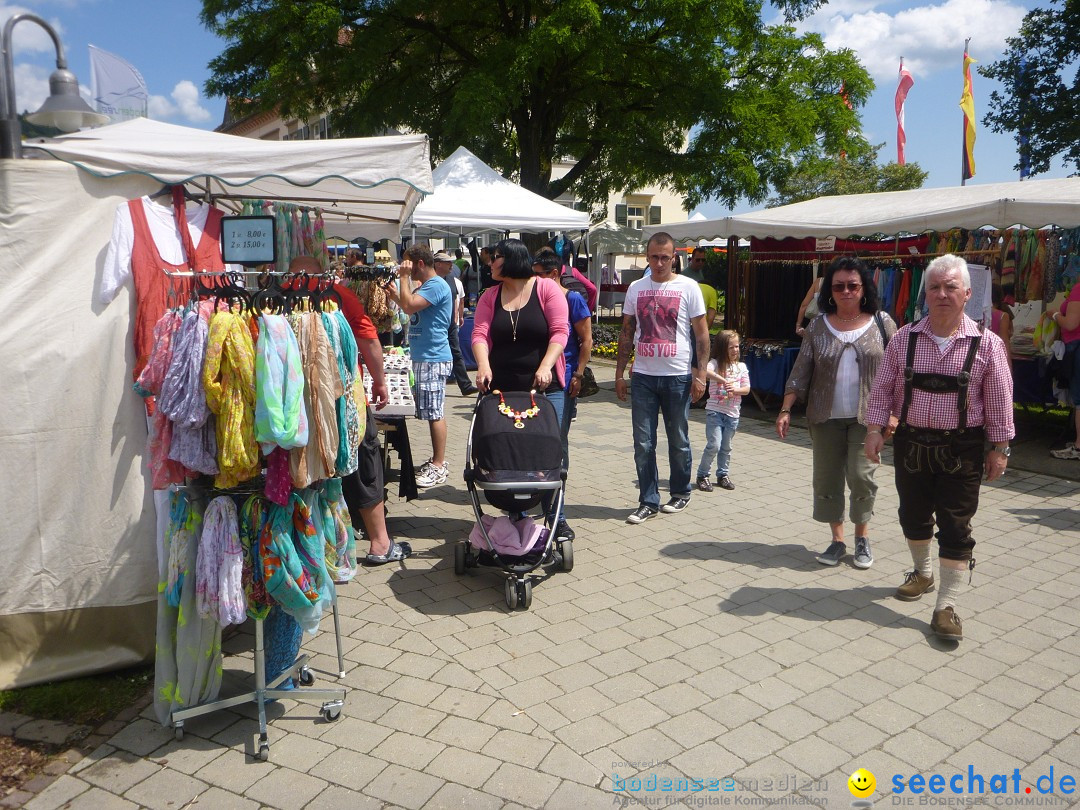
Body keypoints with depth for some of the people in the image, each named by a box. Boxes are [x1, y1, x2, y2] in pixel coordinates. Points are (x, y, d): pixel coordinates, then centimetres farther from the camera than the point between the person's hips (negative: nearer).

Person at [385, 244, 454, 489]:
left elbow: (409, 306, -24)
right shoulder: (425, 286, 17)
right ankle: (437, 460, 22)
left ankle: (439, 466, -1)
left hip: (434, 359, -10)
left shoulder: (436, 285, -15)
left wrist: (404, 277, -13)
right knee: (432, 413, 14)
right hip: (423, 358, 10)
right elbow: (410, 307, 27)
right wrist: (394, 293, 16)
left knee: (434, 413, -6)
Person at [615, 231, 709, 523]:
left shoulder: (688, 288, -2)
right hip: (643, 376, 3)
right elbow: (627, 332, 12)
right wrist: (619, 372, 8)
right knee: (643, 443, 2)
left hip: (677, 376, -3)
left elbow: (701, 334, -1)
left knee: (678, 441, 10)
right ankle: (648, 501, 12)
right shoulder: (636, 288, 8)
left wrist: (701, 373, -8)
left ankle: (681, 493, 28)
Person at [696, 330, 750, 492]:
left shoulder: (741, 367, 8)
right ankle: (702, 475, 6)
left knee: (726, 447, 12)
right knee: (714, 445, -9)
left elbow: (747, 389, 6)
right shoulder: (716, 363, -6)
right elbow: (705, 371, -29)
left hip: (732, 413, 4)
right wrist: (723, 381, -36)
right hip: (715, 411, -4)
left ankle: (723, 475, 27)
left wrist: (735, 390, -15)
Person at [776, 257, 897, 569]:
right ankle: (837, 540, 20)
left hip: (866, 417, -2)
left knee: (861, 476, -8)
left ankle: (862, 538, 14)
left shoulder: (881, 323, 1)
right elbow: (800, 373, 2)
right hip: (826, 417, 2)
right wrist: (786, 410, -5)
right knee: (826, 479, 4)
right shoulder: (818, 326, 4)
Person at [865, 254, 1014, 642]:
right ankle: (923, 573, 43)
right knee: (913, 516, 17)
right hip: (911, 443, 3)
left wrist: (999, 448, -1)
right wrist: (875, 430, -4)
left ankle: (946, 607, 9)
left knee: (955, 528, 1)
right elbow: (883, 389, 3)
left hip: (962, 449, -3)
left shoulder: (986, 343, -6)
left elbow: (999, 401, -2)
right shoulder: (904, 338, -1)